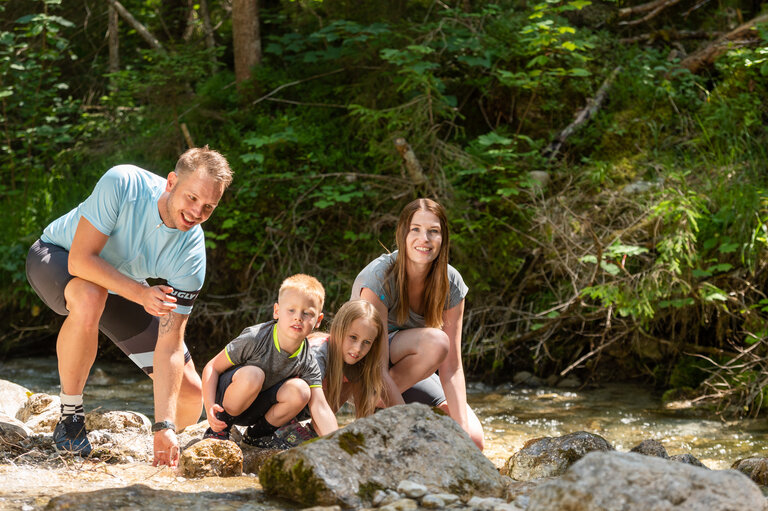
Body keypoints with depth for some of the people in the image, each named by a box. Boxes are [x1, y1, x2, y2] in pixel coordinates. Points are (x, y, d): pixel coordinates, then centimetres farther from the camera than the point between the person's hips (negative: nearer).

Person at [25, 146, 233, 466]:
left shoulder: (191, 254, -25)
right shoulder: (122, 185, -35)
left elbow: (170, 343, -26)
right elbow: (80, 260, -35)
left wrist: (164, 427, -33)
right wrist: (142, 293, -45)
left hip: (122, 286, 4)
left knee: (190, 392, -7)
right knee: (90, 297, -42)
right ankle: (70, 416, -22)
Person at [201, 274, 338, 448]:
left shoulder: (308, 364, -13)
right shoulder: (254, 339, -24)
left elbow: (320, 409, -19)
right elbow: (213, 367, -16)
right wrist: (209, 406, -30)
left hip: (255, 410, 4)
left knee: (300, 390, -22)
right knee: (253, 374, -34)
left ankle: (258, 433, 2)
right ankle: (220, 428, -12)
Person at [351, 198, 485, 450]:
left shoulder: (451, 284, -13)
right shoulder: (379, 277, -27)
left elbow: (452, 367, -14)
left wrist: (463, 429, -24)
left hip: (411, 376, 6)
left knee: (472, 441, -12)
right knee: (435, 341, -33)